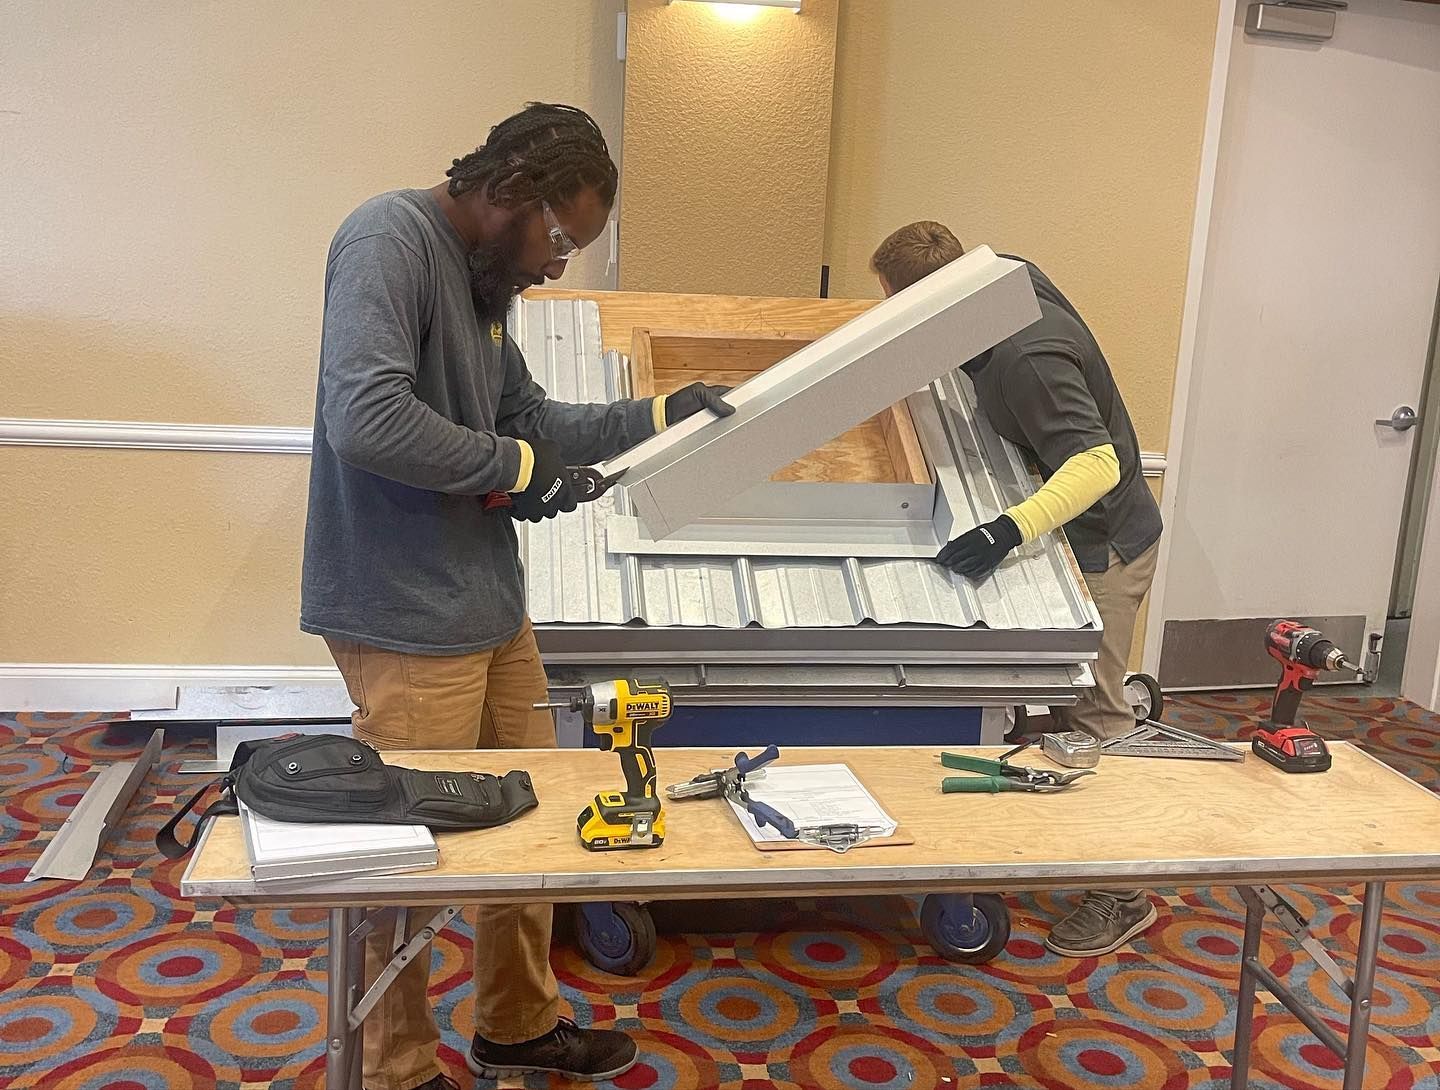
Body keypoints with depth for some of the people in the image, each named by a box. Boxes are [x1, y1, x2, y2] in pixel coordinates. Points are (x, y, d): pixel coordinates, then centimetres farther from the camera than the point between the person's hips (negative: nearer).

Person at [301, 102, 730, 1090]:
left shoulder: (481, 274, 13)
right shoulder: (391, 239, -16)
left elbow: (529, 422, 19)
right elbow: (366, 420, -29)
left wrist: (656, 415, 9)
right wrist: (513, 467, -17)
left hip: (489, 602, 10)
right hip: (409, 621, -9)